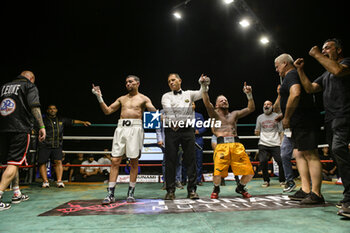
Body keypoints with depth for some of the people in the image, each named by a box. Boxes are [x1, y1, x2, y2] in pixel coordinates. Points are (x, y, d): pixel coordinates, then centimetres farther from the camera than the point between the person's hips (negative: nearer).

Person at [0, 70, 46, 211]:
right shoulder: (30, 86, 2)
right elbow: (34, 106, -11)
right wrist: (42, 126, -14)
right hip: (21, 129, -6)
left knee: (12, 162, 16)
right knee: (14, 163, -5)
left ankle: (17, 194, 25)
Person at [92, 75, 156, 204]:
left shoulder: (143, 99, 10)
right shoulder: (122, 99, 21)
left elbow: (154, 112, -4)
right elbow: (107, 111, 19)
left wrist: (150, 107, -26)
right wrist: (99, 97, 8)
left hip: (135, 128, -3)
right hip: (121, 128, 3)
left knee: (134, 161, 0)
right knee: (115, 161, -2)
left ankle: (131, 193, 12)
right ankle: (110, 194, 3)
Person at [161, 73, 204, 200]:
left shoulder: (189, 94, 19)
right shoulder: (166, 96, 14)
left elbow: (201, 94, 6)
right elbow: (168, 110, -2)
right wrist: (174, 123, -12)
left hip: (187, 130, 1)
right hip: (172, 130, -1)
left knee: (190, 160, 0)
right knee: (170, 161, -1)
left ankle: (192, 190, 8)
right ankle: (170, 191, 6)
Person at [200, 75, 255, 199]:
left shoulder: (234, 114, 26)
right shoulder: (214, 114, 16)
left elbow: (251, 108, 16)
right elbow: (207, 104, -3)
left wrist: (249, 94, 3)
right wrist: (204, 88, -15)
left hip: (237, 145, 3)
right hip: (222, 145, -3)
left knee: (249, 172, -6)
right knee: (218, 173, -20)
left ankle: (240, 187, 28)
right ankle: (216, 188, 17)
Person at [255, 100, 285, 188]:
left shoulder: (276, 116, 8)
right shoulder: (260, 117, 13)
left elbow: (281, 131, 7)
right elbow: (257, 131, 19)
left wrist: (282, 142, -3)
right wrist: (257, 132, -5)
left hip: (275, 144, -1)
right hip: (263, 144, 1)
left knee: (281, 161, -10)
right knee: (263, 161, -11)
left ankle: (282, 181, 10)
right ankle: (266, 181, 7)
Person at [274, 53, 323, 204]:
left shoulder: (291, 75, -7)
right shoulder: (294, 76, 25)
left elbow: (295, 94, -26)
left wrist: (287, 118, -19)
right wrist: (285, 115, 21)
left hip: (303, 121, -11)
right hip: (301, 123, 11)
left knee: (310, 155, -9)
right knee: (298, 154, 10)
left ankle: (316, 194, -4)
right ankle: (305, 190, 13)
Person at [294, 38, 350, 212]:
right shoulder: (325, 75, 28)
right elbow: (310, 88, 17)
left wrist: (317, 55, -7)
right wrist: (300, 70, 13)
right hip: (329, 118, 8)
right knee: (335, 152, 5)